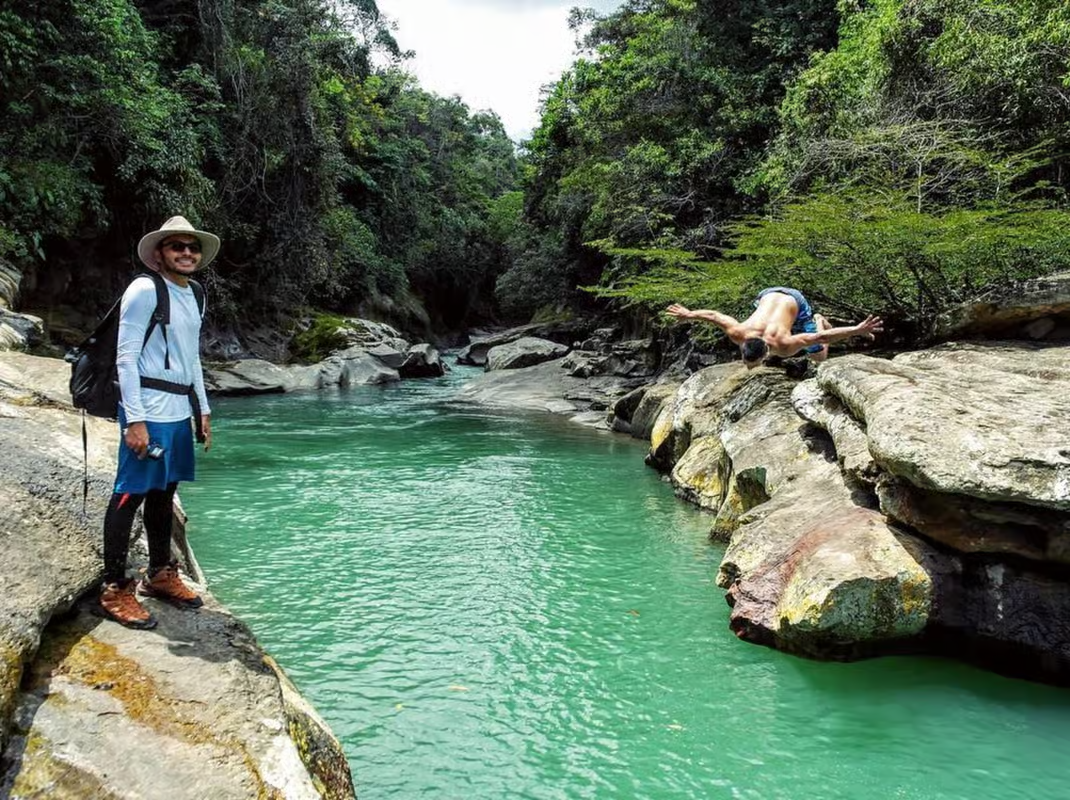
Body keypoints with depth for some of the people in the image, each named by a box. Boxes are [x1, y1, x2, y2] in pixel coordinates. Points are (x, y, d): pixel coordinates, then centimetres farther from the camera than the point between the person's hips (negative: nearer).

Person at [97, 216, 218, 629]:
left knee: (164, 492, 16)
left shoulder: (193, 297, 16)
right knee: (130, 494, -4)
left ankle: (160, 574, 28)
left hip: (180, 411, 8)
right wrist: (134, 420, -17)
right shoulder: (144, 290, -8)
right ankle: (114, 590, 4)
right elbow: (126, 358, -12)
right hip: (148, 410, -8)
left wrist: (203, 409, 20)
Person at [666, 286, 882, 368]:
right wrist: (689, 314, -7)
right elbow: (714, 315, -21)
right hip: (768, 295, 3)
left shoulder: (783, 346, -44)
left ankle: (818, 320, 29)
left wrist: (857, 330, -45)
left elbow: (821, 337, -43)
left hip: (794, 301, -3)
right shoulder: (738, 334, -37)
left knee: (819, 357, 2)